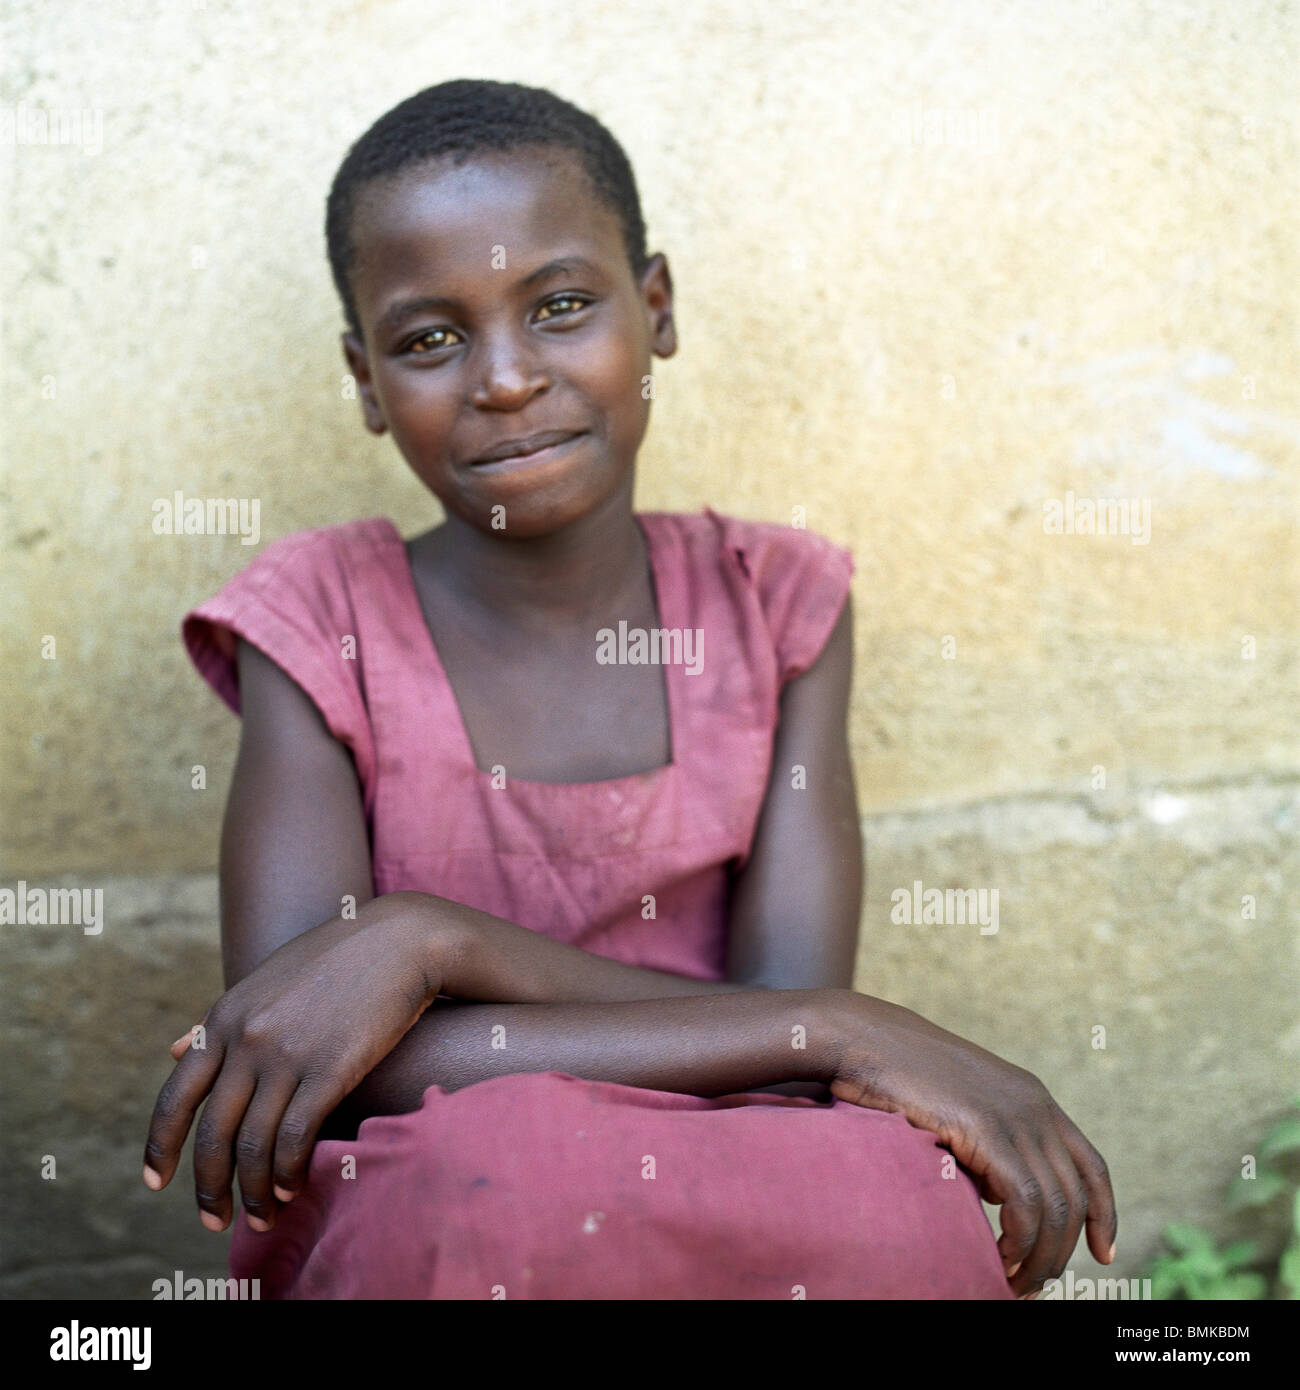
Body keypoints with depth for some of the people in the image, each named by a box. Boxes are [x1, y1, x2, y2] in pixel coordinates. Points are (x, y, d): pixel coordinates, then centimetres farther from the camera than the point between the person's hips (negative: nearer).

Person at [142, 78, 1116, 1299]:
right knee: (510, 1159, -35)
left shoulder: (777, 603, 4)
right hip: (405, 1232, -1)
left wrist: (428, 942, -21)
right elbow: (315, 1069, -17)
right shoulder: (322, 621, -3)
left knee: (889, 1194, -31)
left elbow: (786, 999, -7)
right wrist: (854, 1034, -20)